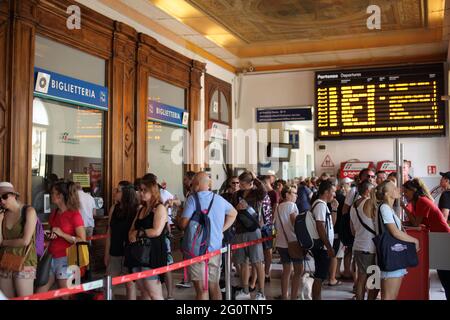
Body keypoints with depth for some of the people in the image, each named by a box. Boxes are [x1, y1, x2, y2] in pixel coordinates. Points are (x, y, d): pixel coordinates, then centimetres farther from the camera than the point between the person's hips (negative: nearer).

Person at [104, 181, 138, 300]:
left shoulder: (137, 209, -11)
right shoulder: (114, 208, 3)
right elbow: (109, 232, 8)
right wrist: (107, 253, 8)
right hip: (115, 252, 5)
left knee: (130, 283, 5)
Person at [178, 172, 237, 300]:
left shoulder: (193, 199, -9)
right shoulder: (219, 199, 11)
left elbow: (183, 224, -14)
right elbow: (233, 213, 28)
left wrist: (178, 221, 8)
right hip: (216, 248, 6)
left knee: (202, 289, -2)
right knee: (214, 286, 16)